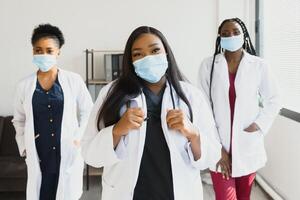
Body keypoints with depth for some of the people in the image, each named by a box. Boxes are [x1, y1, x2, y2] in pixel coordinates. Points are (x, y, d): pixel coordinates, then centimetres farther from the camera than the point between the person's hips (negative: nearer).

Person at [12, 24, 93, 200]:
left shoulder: (74, 80, -4)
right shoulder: (24, 86, 1)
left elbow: (88, 111, 5)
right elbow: (19, 120, 12)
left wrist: (79, 138, -1)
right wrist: (24, 147, 5)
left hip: (68, 153, -1)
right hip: (38, 156, 1)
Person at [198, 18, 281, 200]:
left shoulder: (259, 65, -2)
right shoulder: (208, 65, -3)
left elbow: (273, 101, 9)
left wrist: (259, 125, -7)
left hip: (248, 145, 1)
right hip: (220, 144, -1)